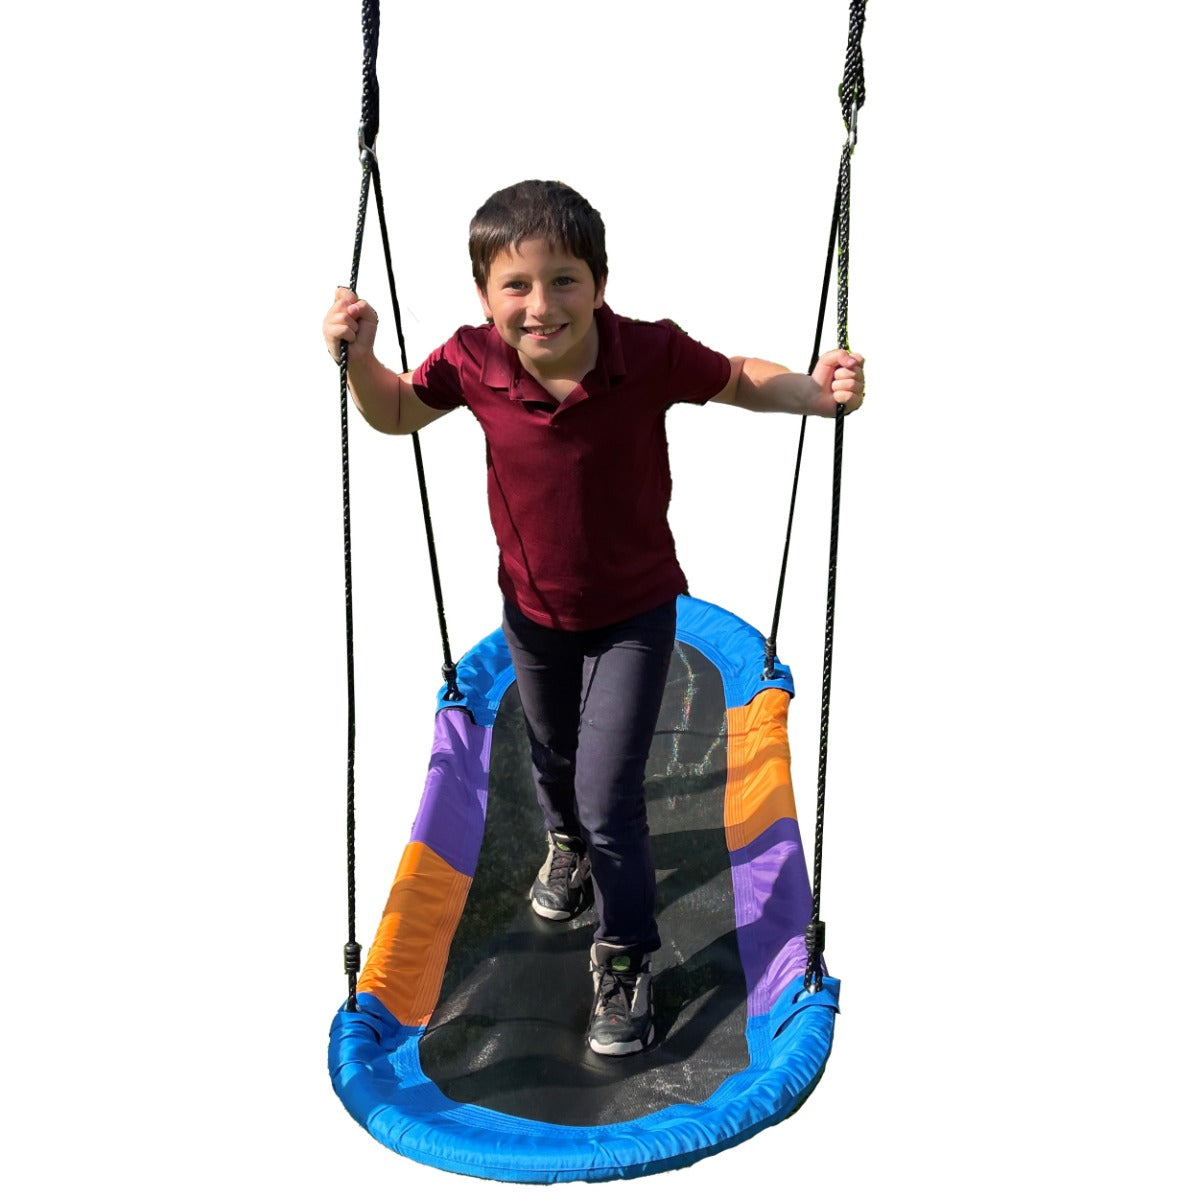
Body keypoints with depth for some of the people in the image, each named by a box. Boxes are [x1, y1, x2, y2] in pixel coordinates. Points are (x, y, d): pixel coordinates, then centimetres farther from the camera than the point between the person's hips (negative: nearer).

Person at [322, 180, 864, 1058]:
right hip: (532, 608, 3)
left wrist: (820, 391, -27)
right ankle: (567, 841, 63)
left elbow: (742, 382, -8)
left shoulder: (652, 355, -27)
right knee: (554, 759, 28)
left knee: (610, 796, -5)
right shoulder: (473, 363, -21)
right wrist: (358, 357, -21)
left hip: (633, 613, -3)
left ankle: (627, 956, 23)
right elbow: (395, 413, -2)